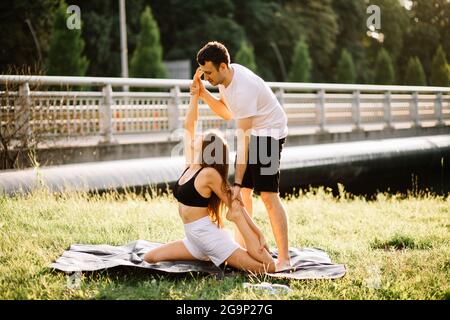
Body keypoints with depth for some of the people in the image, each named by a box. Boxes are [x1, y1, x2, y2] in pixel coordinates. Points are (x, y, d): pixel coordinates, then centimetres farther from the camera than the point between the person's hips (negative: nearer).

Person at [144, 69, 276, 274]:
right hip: (194, 238, 9)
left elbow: (235, 206, -9)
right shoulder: (190, 166, 8)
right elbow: (189, 125, 10)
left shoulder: (209, 173, -12)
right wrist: (195, 91, 10)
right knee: (149, 258, 5)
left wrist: (259, 234, -9)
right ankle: (211, 258, 8)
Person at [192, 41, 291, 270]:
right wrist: (204, 95, -8)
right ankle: (241, 247, 19)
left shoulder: (243, 89, -31)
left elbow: (243, 139, -32)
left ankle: (284, 259, -17)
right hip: (252, 131, 9)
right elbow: (228, 113, 10)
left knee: (268, 195, -16)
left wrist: (237, 184, -33)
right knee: (244, 191, 10)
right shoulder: (225, 77, -3)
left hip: (269, 132, -9)